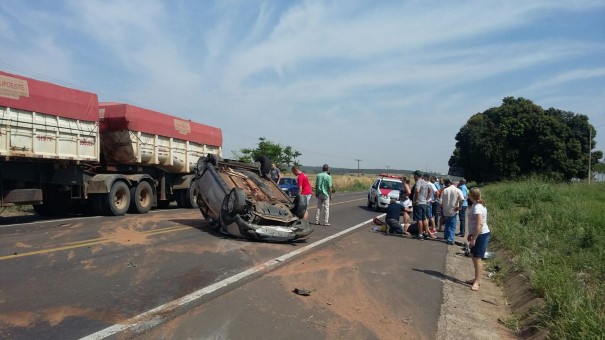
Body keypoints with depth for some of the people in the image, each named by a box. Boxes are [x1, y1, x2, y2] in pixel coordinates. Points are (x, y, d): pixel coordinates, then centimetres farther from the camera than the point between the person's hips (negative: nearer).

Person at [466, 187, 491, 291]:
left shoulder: (477, 207, -22)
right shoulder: (477, 205, 10)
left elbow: (480, 224, -27)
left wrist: (474, 239, -25)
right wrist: (470, 234, 22)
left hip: (481, 235, -10)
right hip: (478, 234, 10)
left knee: (477, 258, -6)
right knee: (475, 257, 16)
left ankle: (477, 282, 1)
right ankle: (477, 279, 26)